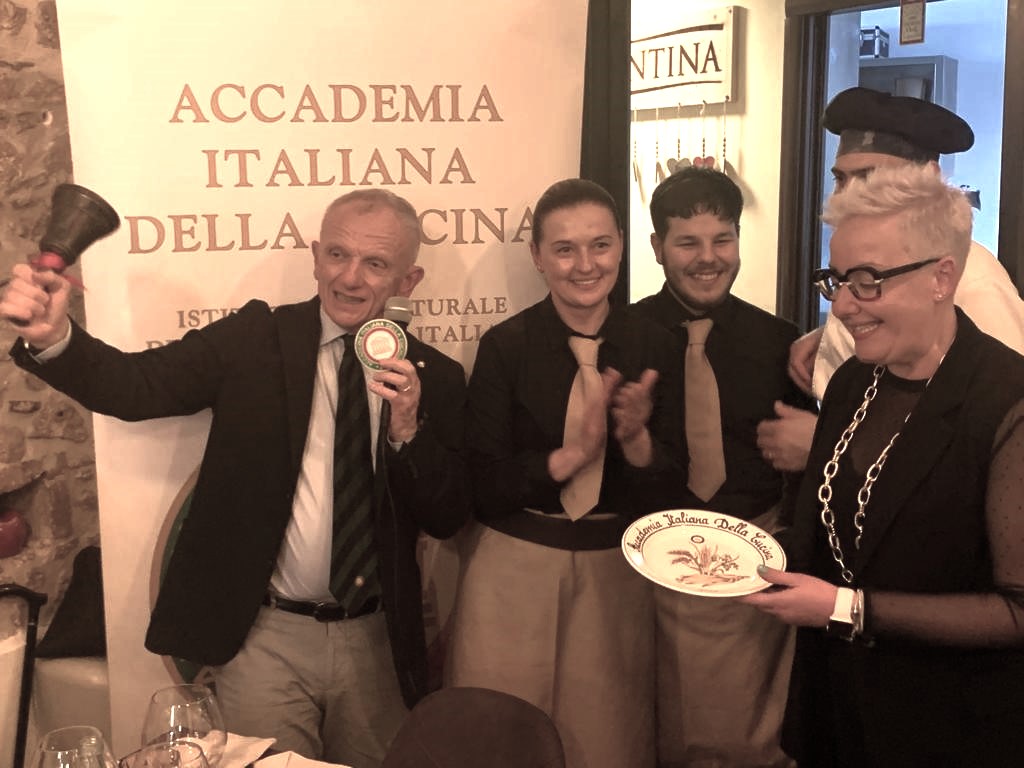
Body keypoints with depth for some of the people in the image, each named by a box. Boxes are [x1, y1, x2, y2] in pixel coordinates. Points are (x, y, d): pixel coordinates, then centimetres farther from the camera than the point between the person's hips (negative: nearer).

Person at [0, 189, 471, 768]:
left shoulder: (436, 378, -1)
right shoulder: (254, 339, -4)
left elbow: (450, 520, -3)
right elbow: (136, 386, -15)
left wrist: (407, 431, -19)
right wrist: (53, 337, -33)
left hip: (375, 642, 2)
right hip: (264, 637, -1)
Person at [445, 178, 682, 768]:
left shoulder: (655, 347, -1)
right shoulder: (506, 346, -7)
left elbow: (670, 482, 0)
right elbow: (485, 486, -9)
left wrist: (634, 435, -20)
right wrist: (574, 454, -22)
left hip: (617, 569, 2)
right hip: (516, 567, -1)